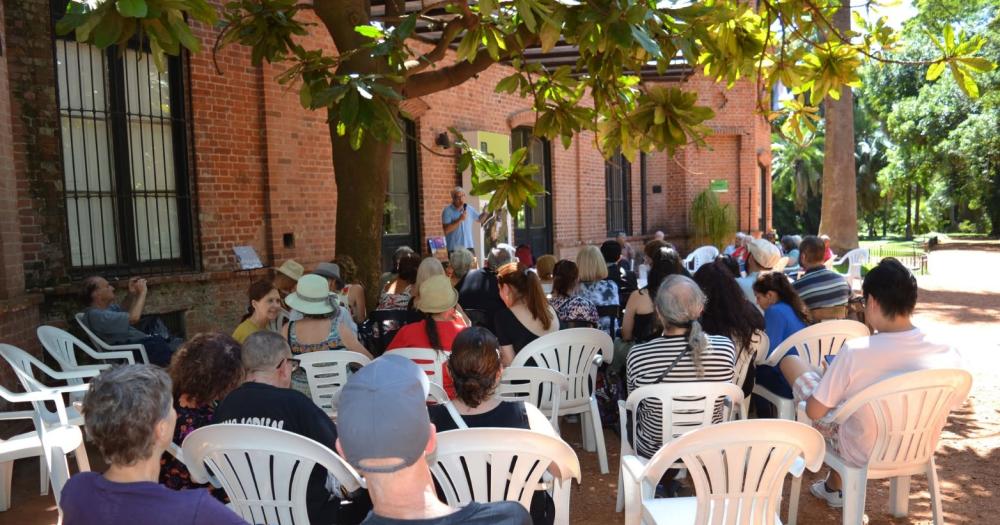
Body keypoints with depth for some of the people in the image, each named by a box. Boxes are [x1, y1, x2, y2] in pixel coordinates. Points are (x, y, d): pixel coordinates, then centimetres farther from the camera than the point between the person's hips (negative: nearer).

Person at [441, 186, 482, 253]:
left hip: (469, 247, 5)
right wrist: (459, 220, -20)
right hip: (454, 249, -5)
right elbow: (446, 230, -16)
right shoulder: (447, 211, -7)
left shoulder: (469, 209, 9)